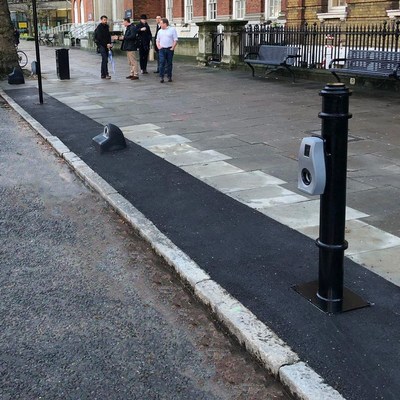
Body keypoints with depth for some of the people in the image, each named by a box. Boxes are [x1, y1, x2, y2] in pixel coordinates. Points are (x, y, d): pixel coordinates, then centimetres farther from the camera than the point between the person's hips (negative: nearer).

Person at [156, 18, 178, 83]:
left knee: (169, 63, 4)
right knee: (162, 63, -8)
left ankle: (169, 77, 13)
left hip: (169, 49, -2)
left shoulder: (172, 29, 2)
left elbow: (175, 40, -1)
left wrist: (173, 48, -10)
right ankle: (161, 77, -9)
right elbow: (157, 40, 21)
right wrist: (158, 46, 4)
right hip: (162, 49, 2)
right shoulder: (160, 31, 14)